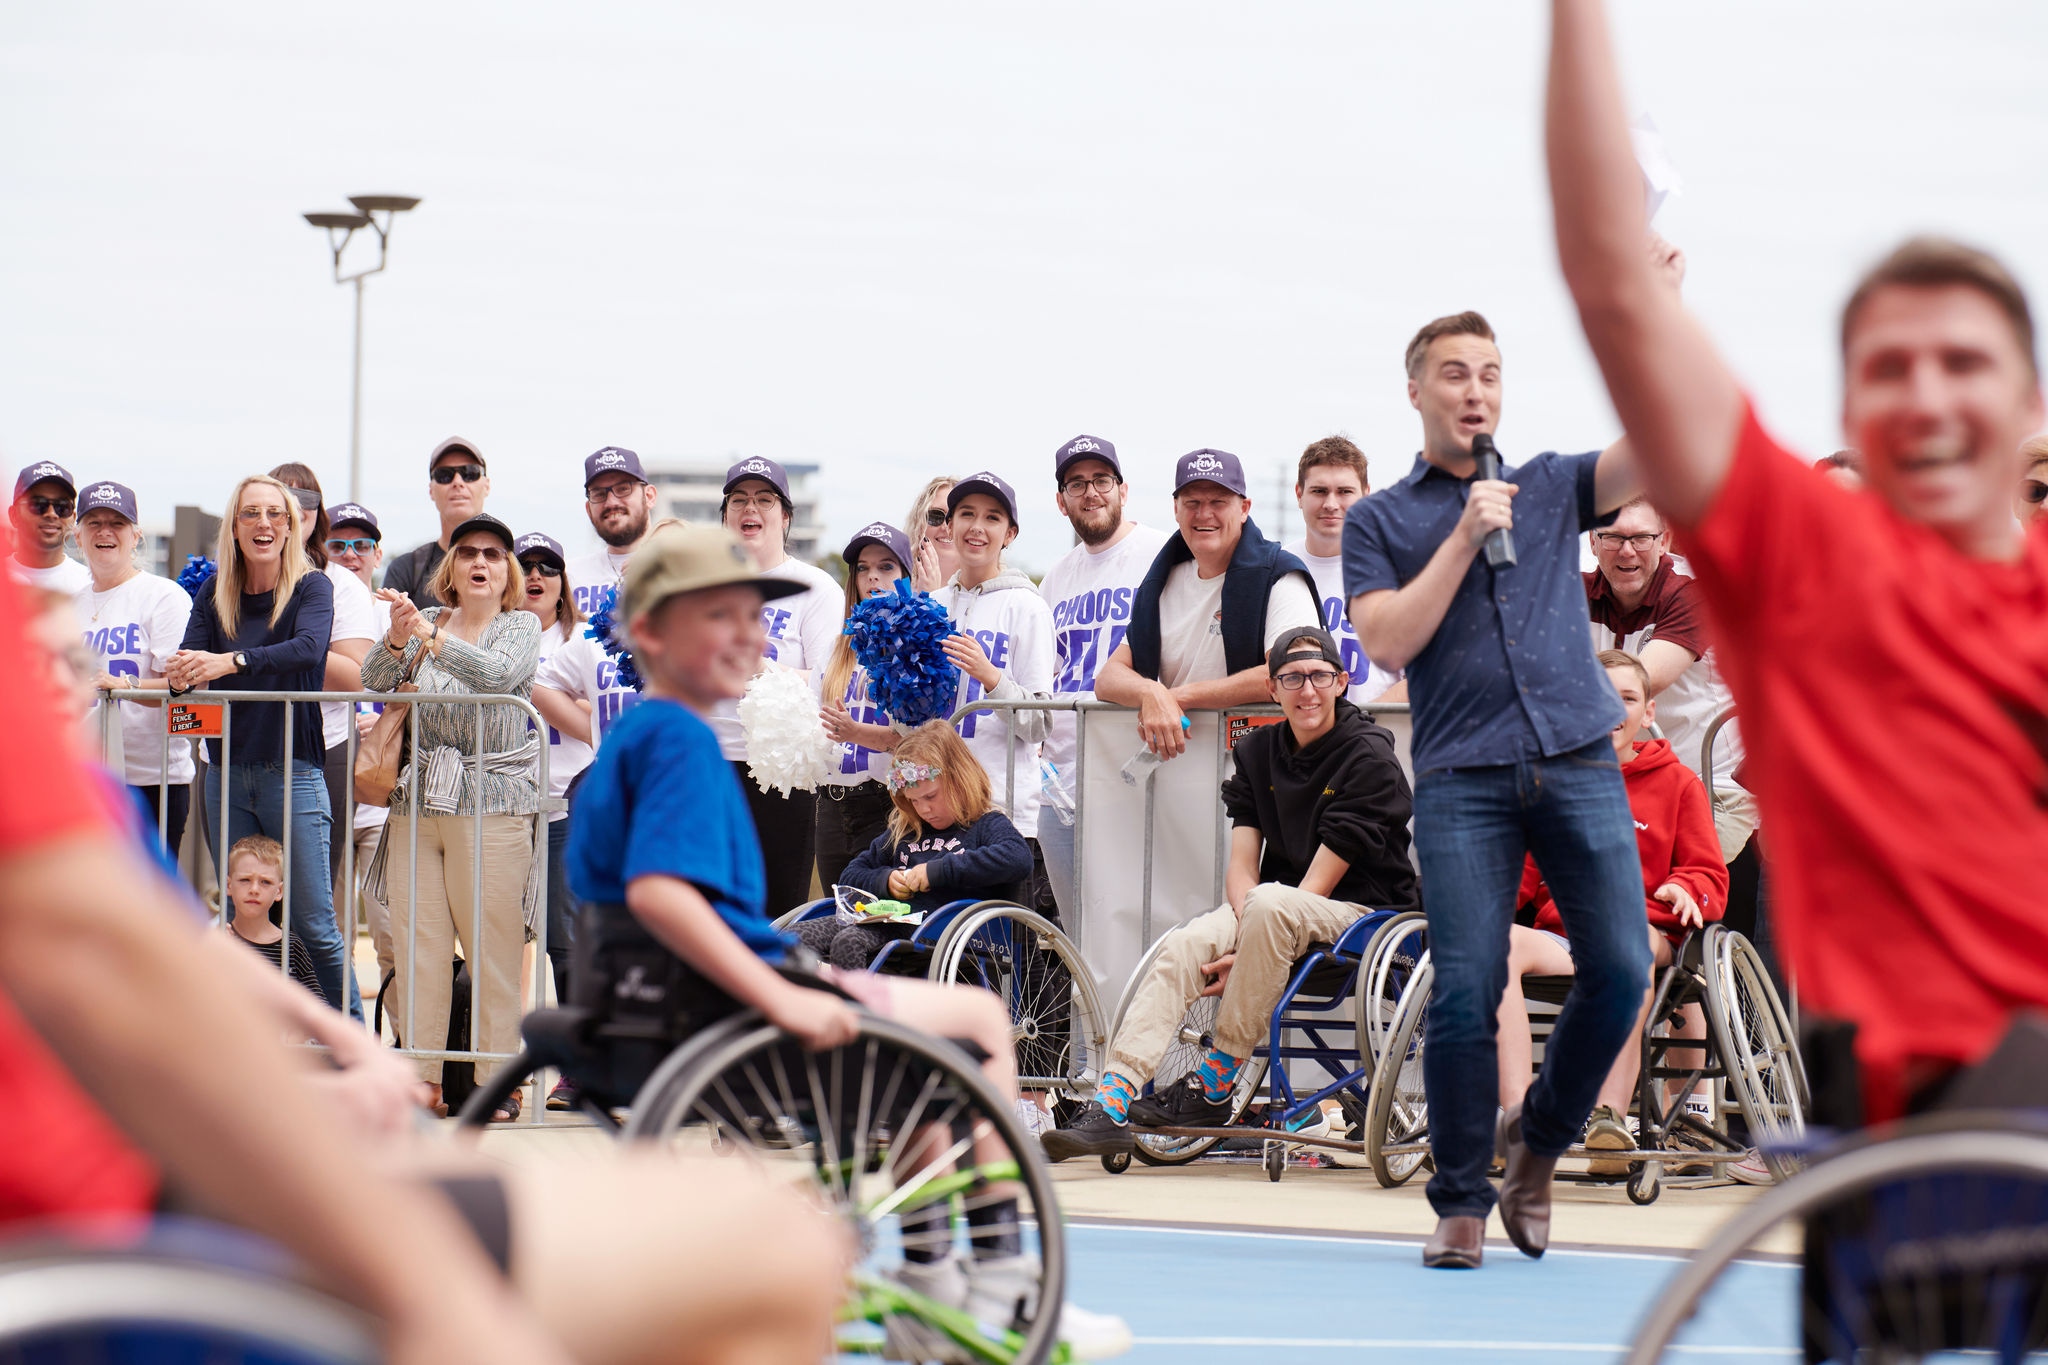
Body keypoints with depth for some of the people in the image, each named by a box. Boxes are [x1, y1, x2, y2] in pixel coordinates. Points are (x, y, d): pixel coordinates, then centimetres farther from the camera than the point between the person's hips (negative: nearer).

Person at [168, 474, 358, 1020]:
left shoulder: (312, 587, -2)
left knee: (313, 926, -4)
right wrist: (180, 675, -27)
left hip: (292, 771, -4)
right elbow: (191, 658, -2)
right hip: (226, 773, 4)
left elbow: (309, 649, -21)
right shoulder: (214, 594, 9)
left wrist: (231, 662, -35)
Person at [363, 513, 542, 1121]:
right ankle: (422, 1076, 5)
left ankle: (498, 1081, -2)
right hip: (418, 800, 3)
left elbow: (499, 673, -16)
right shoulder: (424, 622, 14)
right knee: (416, 945, 1)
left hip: (490, 802, -3)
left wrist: (431, 636, -29)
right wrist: (398, 640, -19)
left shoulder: (522, 625, 5)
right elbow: (374, 680, 2)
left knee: (491, 945, -6)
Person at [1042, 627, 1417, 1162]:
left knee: (1271, 903, -37)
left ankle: (1215, 1087, -28)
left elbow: (1318, 884, -16)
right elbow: (1241, 862, 1)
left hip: (1359, 911, -5)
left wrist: (1253, 940, -23)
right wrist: (1249, 930, -20)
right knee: (1183, 946, -25)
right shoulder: (1257, 752, 8)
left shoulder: (1369, 755, -11)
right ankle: (1110, 1105, -34)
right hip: (1269, 913, 5)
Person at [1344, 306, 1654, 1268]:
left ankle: (1538, 1137, 17)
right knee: (1465, 989, -9)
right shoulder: (1378, 521, 12)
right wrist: (1465, 537, -7)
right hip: (1463, 776, -2)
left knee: (1620, 970, -7)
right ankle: (1460, 1204, 4)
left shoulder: (1551, 487, 17)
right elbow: (1387, 641, -2)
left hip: (1578, 760, 2)